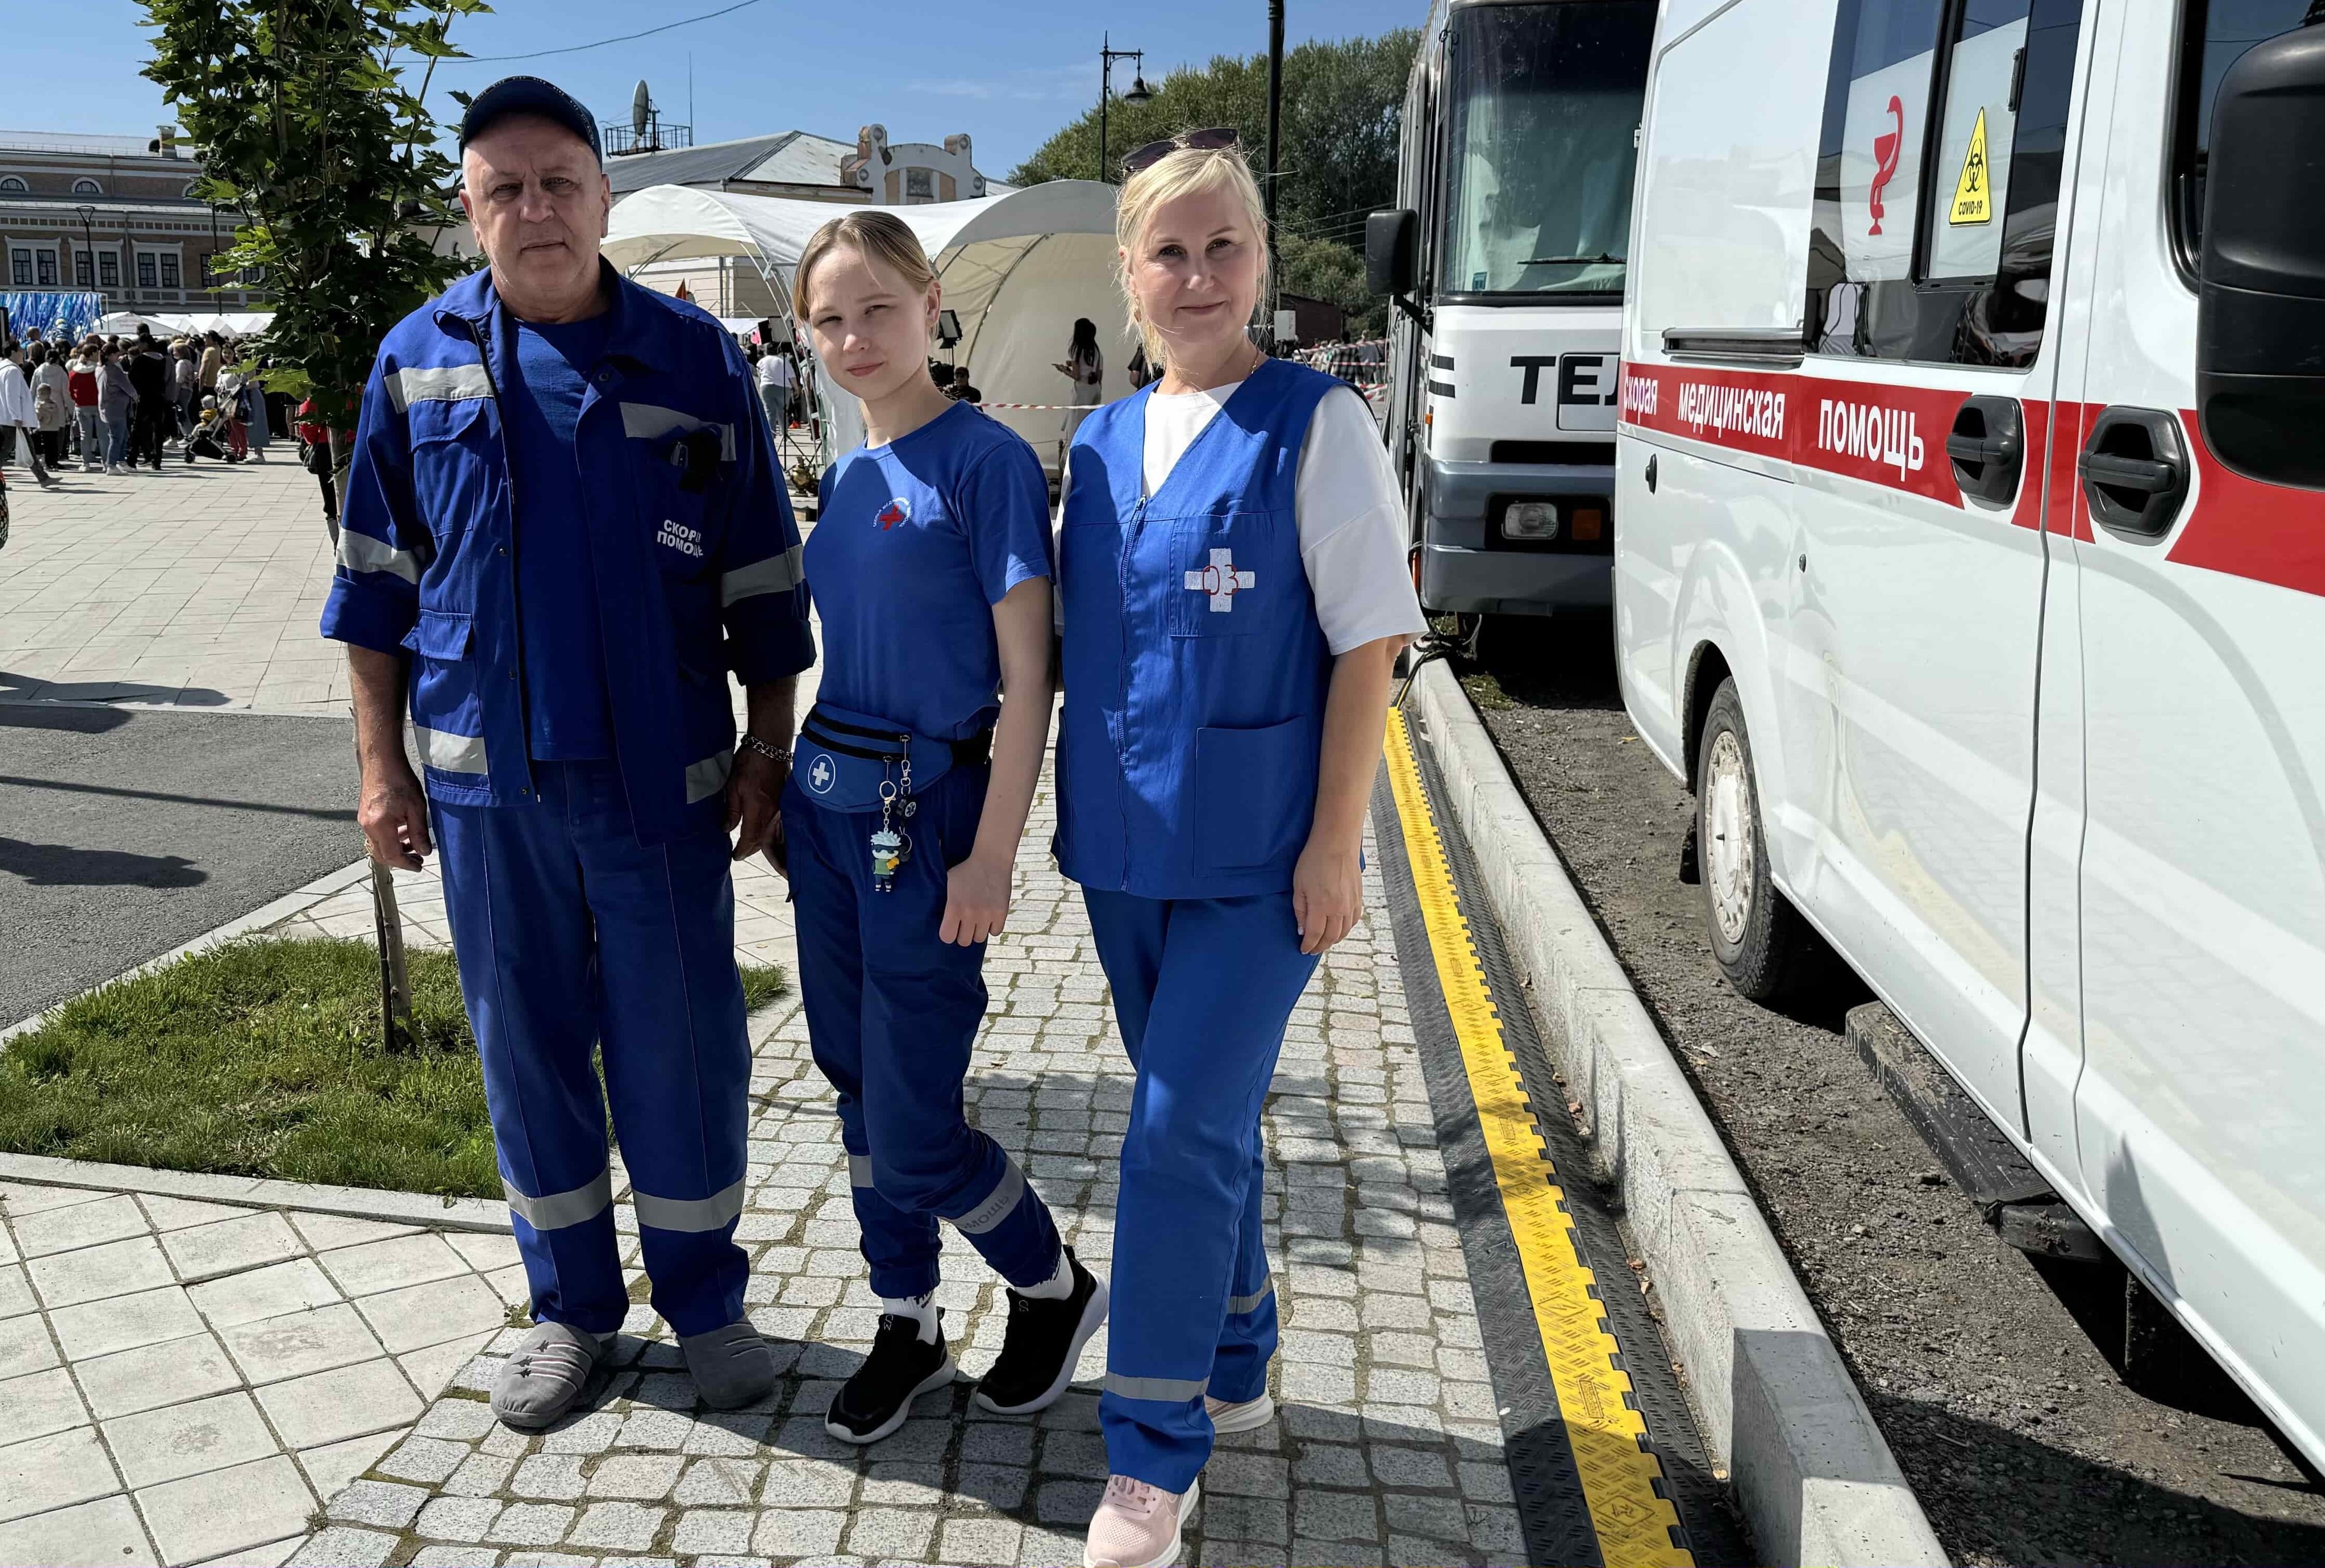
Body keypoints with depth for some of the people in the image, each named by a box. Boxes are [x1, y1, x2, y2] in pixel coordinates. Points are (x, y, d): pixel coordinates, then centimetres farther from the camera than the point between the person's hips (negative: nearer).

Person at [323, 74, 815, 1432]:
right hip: (484, 773, 2)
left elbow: (762, 578, 2)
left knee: (684, 1048, 5)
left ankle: (704, 1299, 25)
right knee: (526, 1043, 12)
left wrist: (768, 747, -1)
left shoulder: (693, 357, 0)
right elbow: (379, 580, 9)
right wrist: (382, 762, 6)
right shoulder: (419, 362, 5)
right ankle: (573, 1307, 29)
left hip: (659, 772, -2)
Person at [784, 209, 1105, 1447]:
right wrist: (797, 789, 15)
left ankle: (1055, 1289, 24)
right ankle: (908, 1331, 31)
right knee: (858, 1084, 14)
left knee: (912, 1126, -3)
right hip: (824, 802, 8)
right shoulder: (844, 477, 11)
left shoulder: (985, 460, -11)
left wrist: (991, 856, -17)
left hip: (927, 810, -7)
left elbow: (1025, 682, -13)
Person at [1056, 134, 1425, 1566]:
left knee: (1182, 1132, -6)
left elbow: (1367, 645, -10)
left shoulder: (1315, 423, -7)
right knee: (1210, 1119, 17)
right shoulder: (1103, 444, 9)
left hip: (1258, 854, -6)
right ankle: (1237, 1375, 35)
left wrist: (1336, 843, -14)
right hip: (1128, 846, 6)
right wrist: (1084, 814, 12)